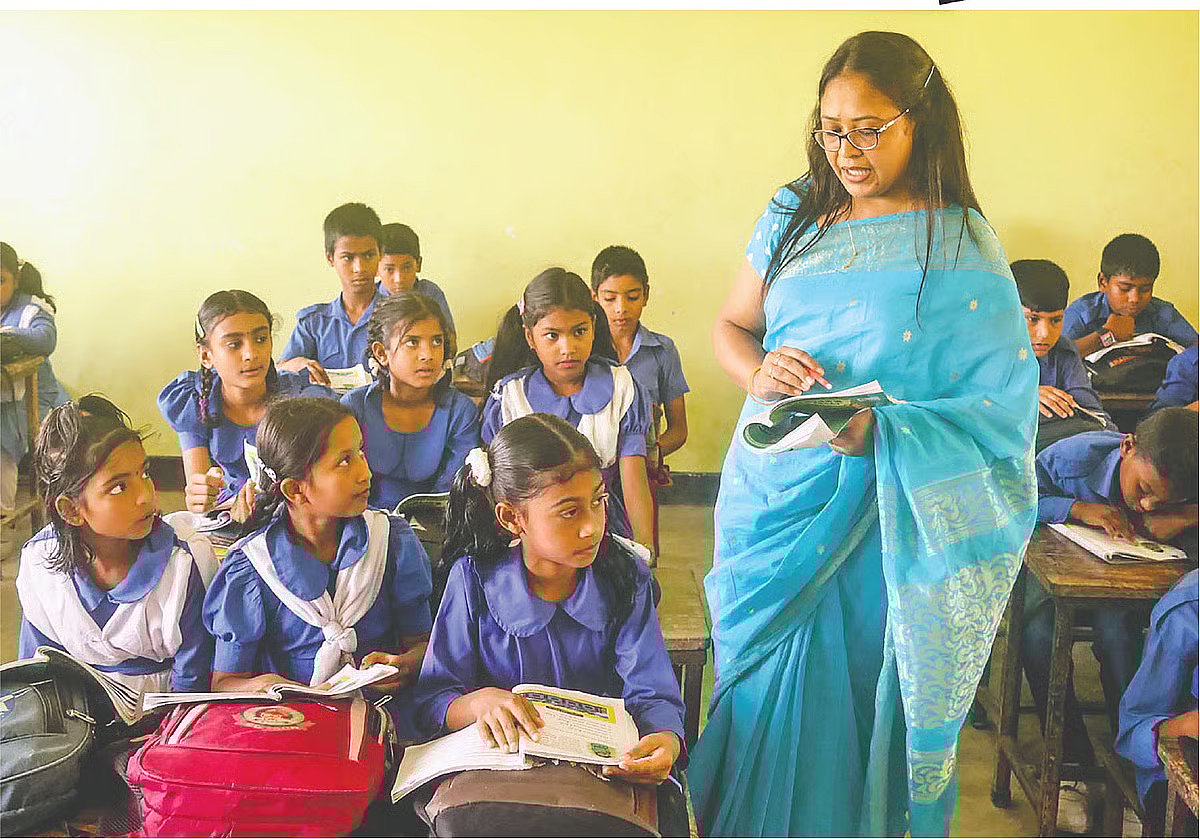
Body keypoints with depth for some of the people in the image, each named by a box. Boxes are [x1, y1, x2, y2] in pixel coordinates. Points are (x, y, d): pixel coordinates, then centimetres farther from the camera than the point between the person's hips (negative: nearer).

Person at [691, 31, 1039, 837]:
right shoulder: (794, 215, 4)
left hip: (882, 518, -4)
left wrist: (883, 432, -28)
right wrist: (758, 373, -12)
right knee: (763, 696, 15)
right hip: (771, 496, 4)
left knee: (852, 700, 7)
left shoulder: (961, 246, -9)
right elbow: (730, 326, 12)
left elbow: (1003, 406, -12)